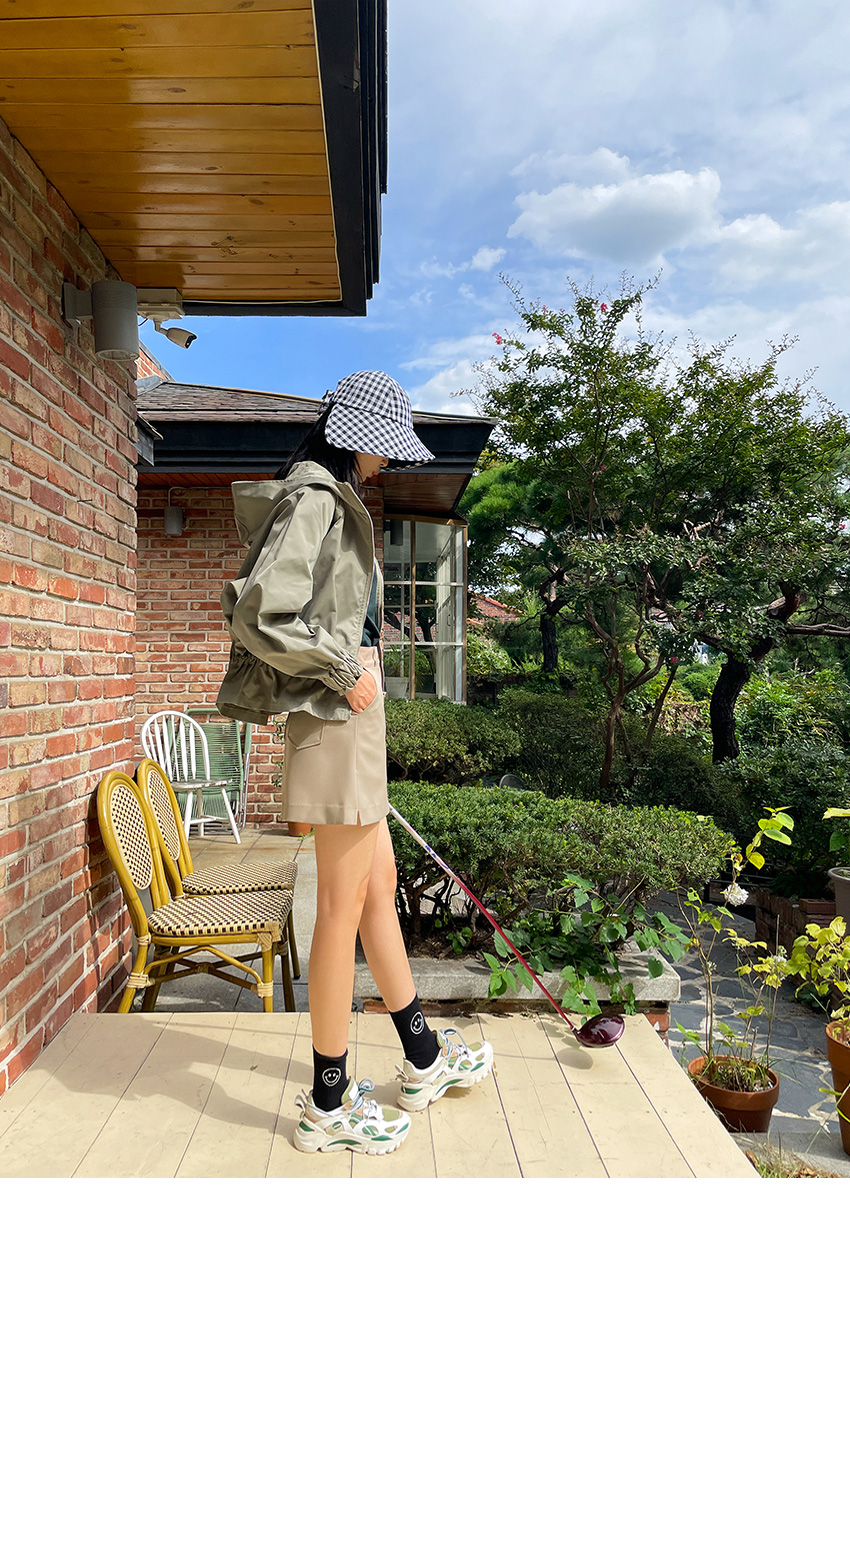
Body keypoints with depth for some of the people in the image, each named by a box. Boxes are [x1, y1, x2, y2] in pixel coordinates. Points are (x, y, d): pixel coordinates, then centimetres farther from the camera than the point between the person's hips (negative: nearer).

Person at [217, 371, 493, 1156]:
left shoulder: (329, 501, 19)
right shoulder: (313, 501, -12)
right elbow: (258, 614, -24)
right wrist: (345, 671, -15)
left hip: (349, 716, 11)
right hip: (337, 717, -11)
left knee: (380, 887, 15)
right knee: (344, 907, -2)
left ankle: (424, 1061, 30)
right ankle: (329, 1104, 13)